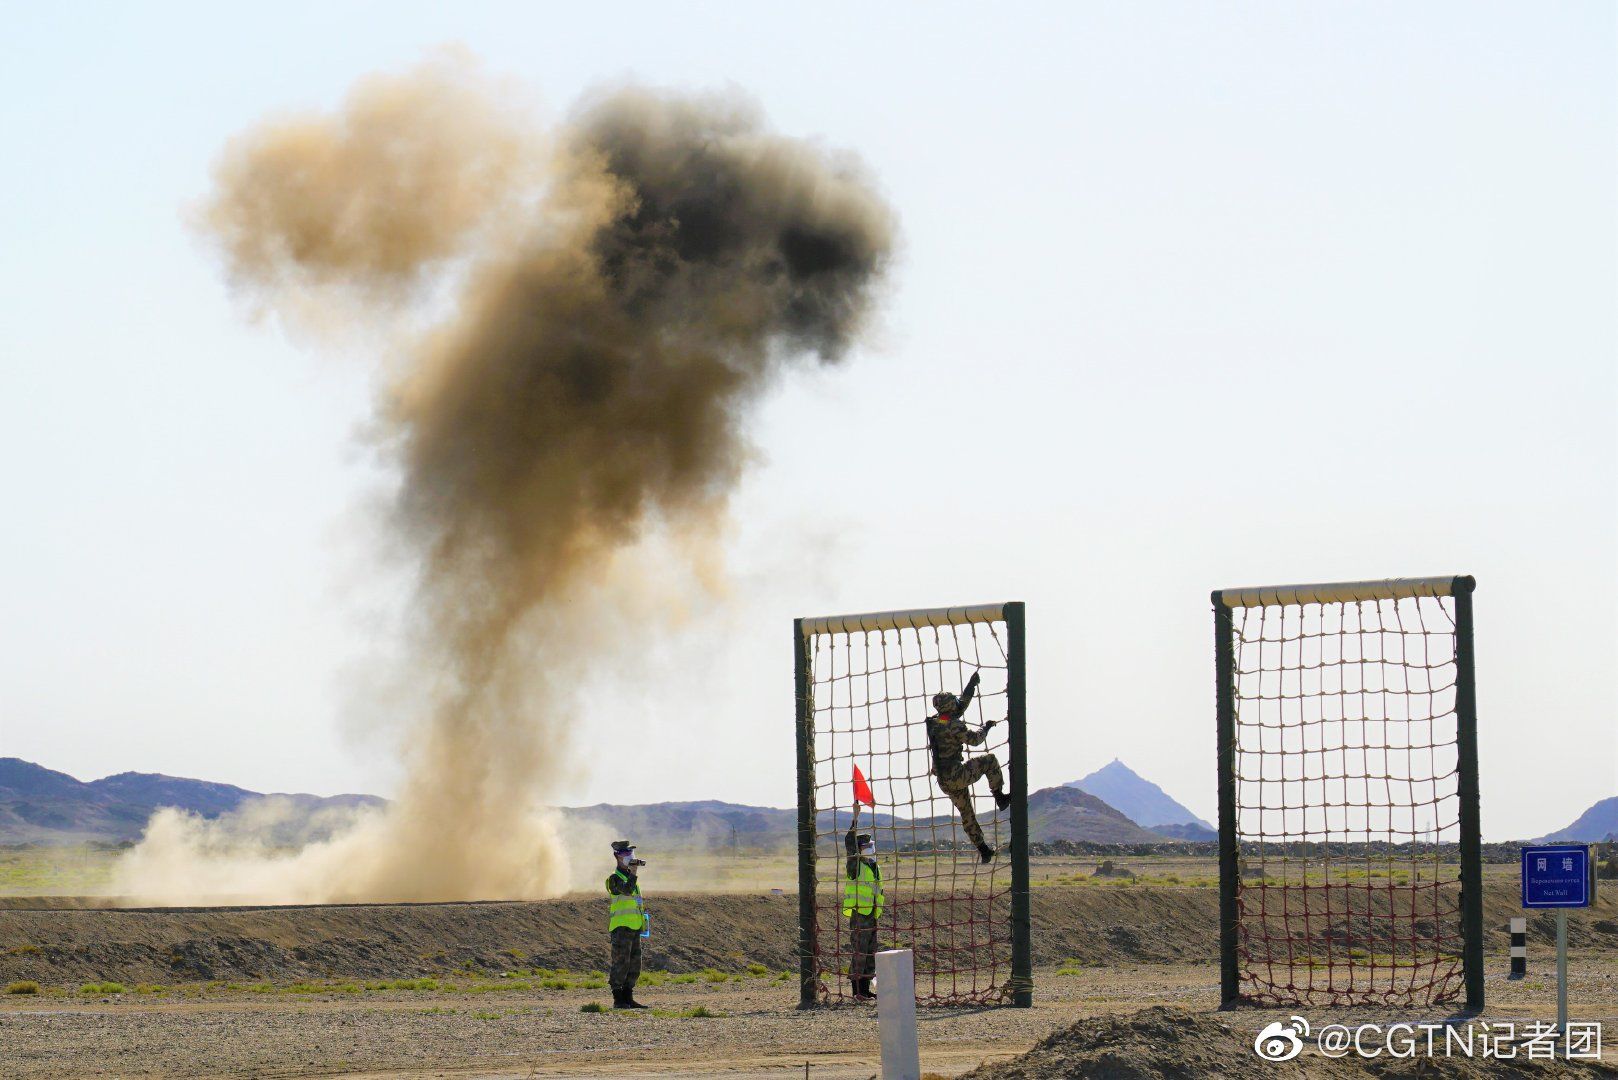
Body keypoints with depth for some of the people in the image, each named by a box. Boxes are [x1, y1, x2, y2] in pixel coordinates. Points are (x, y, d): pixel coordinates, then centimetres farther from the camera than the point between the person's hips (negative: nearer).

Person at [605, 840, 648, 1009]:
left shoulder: (629, 876, 19)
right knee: (621, 963, -8)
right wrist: (633, 873, -24)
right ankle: (618, 999, -5)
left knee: (634, 965, 9)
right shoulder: (615, 878, -8)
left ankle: (628, 998, 14)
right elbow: (627, 890, -26)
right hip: (621, 927, -9)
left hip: (634, 928, 9)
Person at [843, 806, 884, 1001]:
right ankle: (857, 991, -4)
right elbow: (849, 842, -20)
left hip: (871, 916, 8)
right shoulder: (855, 866, -7)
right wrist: (855, 818, -23)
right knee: (859, 954, -7)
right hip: (858, 916, -8)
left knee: (870, 954, 10)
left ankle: (865, 990, 17)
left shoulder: (874, 868, 16)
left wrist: (877, 913, 24)